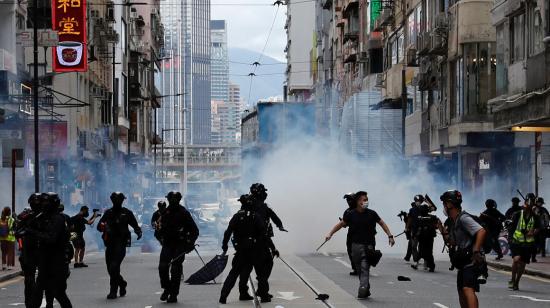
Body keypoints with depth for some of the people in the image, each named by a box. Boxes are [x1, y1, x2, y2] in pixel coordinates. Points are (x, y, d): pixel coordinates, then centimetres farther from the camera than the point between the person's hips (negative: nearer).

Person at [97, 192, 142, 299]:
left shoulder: (127, 213, 4)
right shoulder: (108, 213, 11)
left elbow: (135, 225, 12)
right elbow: (99, 226, 6)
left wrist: (138, 231, -9)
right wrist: (103, 227, -18)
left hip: (121, 243, -5)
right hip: (109, 243, 5)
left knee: (114, 267, -16)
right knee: (110, 268, 9)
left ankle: (113, 291, -11)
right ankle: (122, 284, 33)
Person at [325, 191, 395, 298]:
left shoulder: (371, 214, -1)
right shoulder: (351, 214, 1)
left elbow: (382, 223, 11)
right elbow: (341, 224, 11)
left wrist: (390, 236, 6)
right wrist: (330, 234, 3)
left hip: (368, 245, -2)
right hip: (356, 245, 2)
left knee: (364, 269, -13)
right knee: (360, 269, 9)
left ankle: (362, 291, -20)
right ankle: (366, 290, 21)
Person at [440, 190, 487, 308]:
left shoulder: (463, 218, -14)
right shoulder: (454, 221, 17)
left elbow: (482, 231, -26)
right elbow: (453, 242, 25)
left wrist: (476, 251, -31)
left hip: (472, 261, -11)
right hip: (463, 263, 11)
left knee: (468, 289, -27)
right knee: (461, 292, 16)